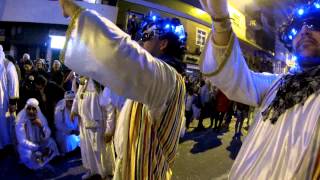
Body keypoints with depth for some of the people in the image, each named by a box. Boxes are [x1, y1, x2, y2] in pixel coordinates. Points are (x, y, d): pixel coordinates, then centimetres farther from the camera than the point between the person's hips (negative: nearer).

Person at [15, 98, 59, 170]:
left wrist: (41, 126, -31)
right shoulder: (21, 121, -19)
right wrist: (39, 148, -31)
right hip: (26, 147, -4)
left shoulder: (41, 117, -9)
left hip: (39, 144, 4)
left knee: (51, 142, -20)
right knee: (29, 156, -32)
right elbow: (22, 141, -24)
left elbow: (46, 137, -12)